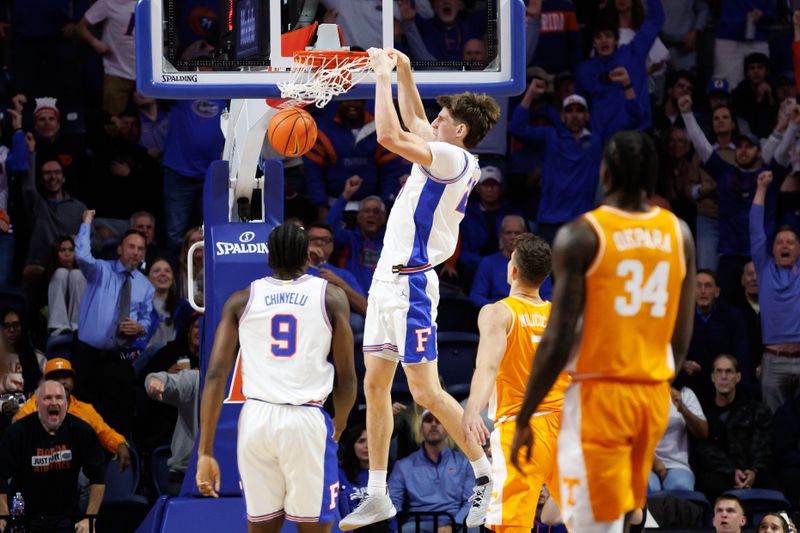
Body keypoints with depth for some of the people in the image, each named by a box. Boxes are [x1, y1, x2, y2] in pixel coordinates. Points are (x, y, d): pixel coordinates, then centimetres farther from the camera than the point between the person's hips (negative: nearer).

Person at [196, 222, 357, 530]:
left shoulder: (241, 300, 9)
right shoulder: (331, 297, 6)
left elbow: (215, 375, 2)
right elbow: (347, 379, 4)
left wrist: (205, 452, 1)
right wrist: (338, 429, 22)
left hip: (256, 420, 2)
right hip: (307, 421, -2)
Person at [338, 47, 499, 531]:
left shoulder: (454, 159, -14)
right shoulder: (447, 157, 13)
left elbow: (391, 136, -25)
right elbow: (414, 126, 32)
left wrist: (383, 76, -16)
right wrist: (404, 72, 23)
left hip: (411, 283, -10)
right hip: (390, 278, 10)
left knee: (426, 391, -8)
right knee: (375, 387, 8)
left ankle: (488, 473, 2)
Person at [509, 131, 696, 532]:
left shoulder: (581, 236, -12)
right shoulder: (679, 233, 4)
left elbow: (558, 340, -13)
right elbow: (682, 337, 10)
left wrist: (524, 419, -6)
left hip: (600, 394, -6)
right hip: (655, 394, 6)